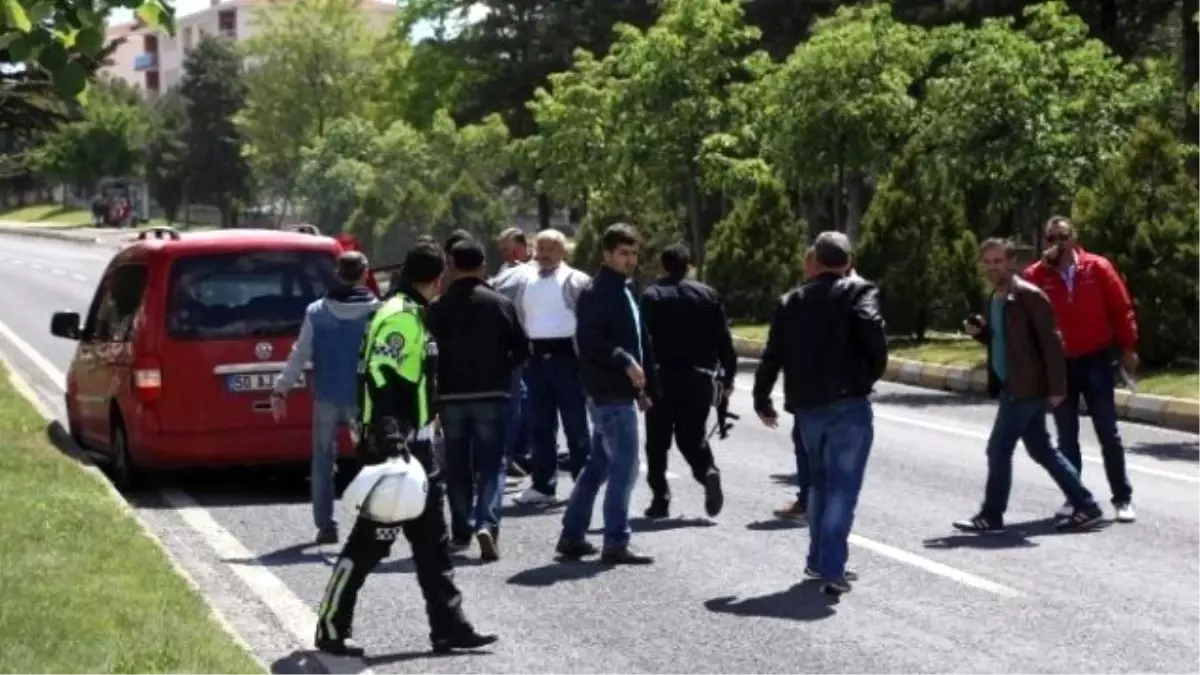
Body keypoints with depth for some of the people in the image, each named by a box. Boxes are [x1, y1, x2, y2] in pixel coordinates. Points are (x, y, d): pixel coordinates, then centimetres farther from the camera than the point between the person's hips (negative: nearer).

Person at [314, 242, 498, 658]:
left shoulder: (414, 315, 15)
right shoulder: (400, 317, -16)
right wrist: (389, 443, -32)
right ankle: (332, 629, 5)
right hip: (393, 447, -10)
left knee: (433, 542, 12)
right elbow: (379, 378, -26)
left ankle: (448, 626, 17)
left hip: (414, 445, 11)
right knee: (371, 541, -4)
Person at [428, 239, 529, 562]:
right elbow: (522, 349, -3)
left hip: (451, 396, 1)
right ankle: (487, 523, -18)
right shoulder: (500, 304, -4)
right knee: (491, 463, 2)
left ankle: (461, 531, 15)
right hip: (492, 394, -1)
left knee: (457, 466, 12)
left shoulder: (438, 308, -3)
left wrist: (443, 381, 12)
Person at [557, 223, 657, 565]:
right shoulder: (596, 293, -11)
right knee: (624, 467, -8)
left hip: (621, 392, 10)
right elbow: (589, 340, -21)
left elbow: (640, 341, 21)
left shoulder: (625, 291, 18)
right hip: (610, 393, -10)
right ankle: (615, 544, -3)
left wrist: (646, 387, 17)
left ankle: (572, 536, 22)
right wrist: (625, 362, -24)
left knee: (599, 465, 15)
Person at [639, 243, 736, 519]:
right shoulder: (707, 294, 6)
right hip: (699, 377, 2)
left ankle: (660, 499, 8)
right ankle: (708, 473, -16)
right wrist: (727, 376, 10)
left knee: (658, 441, 9)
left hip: (662, 377, -2)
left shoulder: (650, 297, -2)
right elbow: (724, 339, 4)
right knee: (692, 436, 12)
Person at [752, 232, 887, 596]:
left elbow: (772, 354, 11)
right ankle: (832, 569, -11)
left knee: (820, 482, 22)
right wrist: (874, 372, -5)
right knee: (842, 486, -4)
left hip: (807, 407, 5)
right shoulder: (858, 291, -1)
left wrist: (762, 400, 23)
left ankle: (819, 559, 28)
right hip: (848, 404, -5)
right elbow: (872, 330, -21)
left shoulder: (791, 302, 12)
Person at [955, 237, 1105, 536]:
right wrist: (979, 332, 4)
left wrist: (1056, 387, -20)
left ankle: (991, 516, 5)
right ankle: (1085, 505, 19)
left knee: (998, 449, -5)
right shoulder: (994, 299, 13)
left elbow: (1051, 341, -17)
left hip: (1026, 387, -9)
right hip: (1012, 386, 9)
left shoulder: (1029, 295, -14)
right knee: (1041, 450, 13)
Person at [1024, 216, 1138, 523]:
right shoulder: (1036, 275, -3)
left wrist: (1128, 348, -1)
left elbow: (1121, 307, 0)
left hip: (1095, 360, -1)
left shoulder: (1097, 267, -3)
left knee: (1108, 432, 3)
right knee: (1067, 436, 8)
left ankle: (1123, 498, 8)